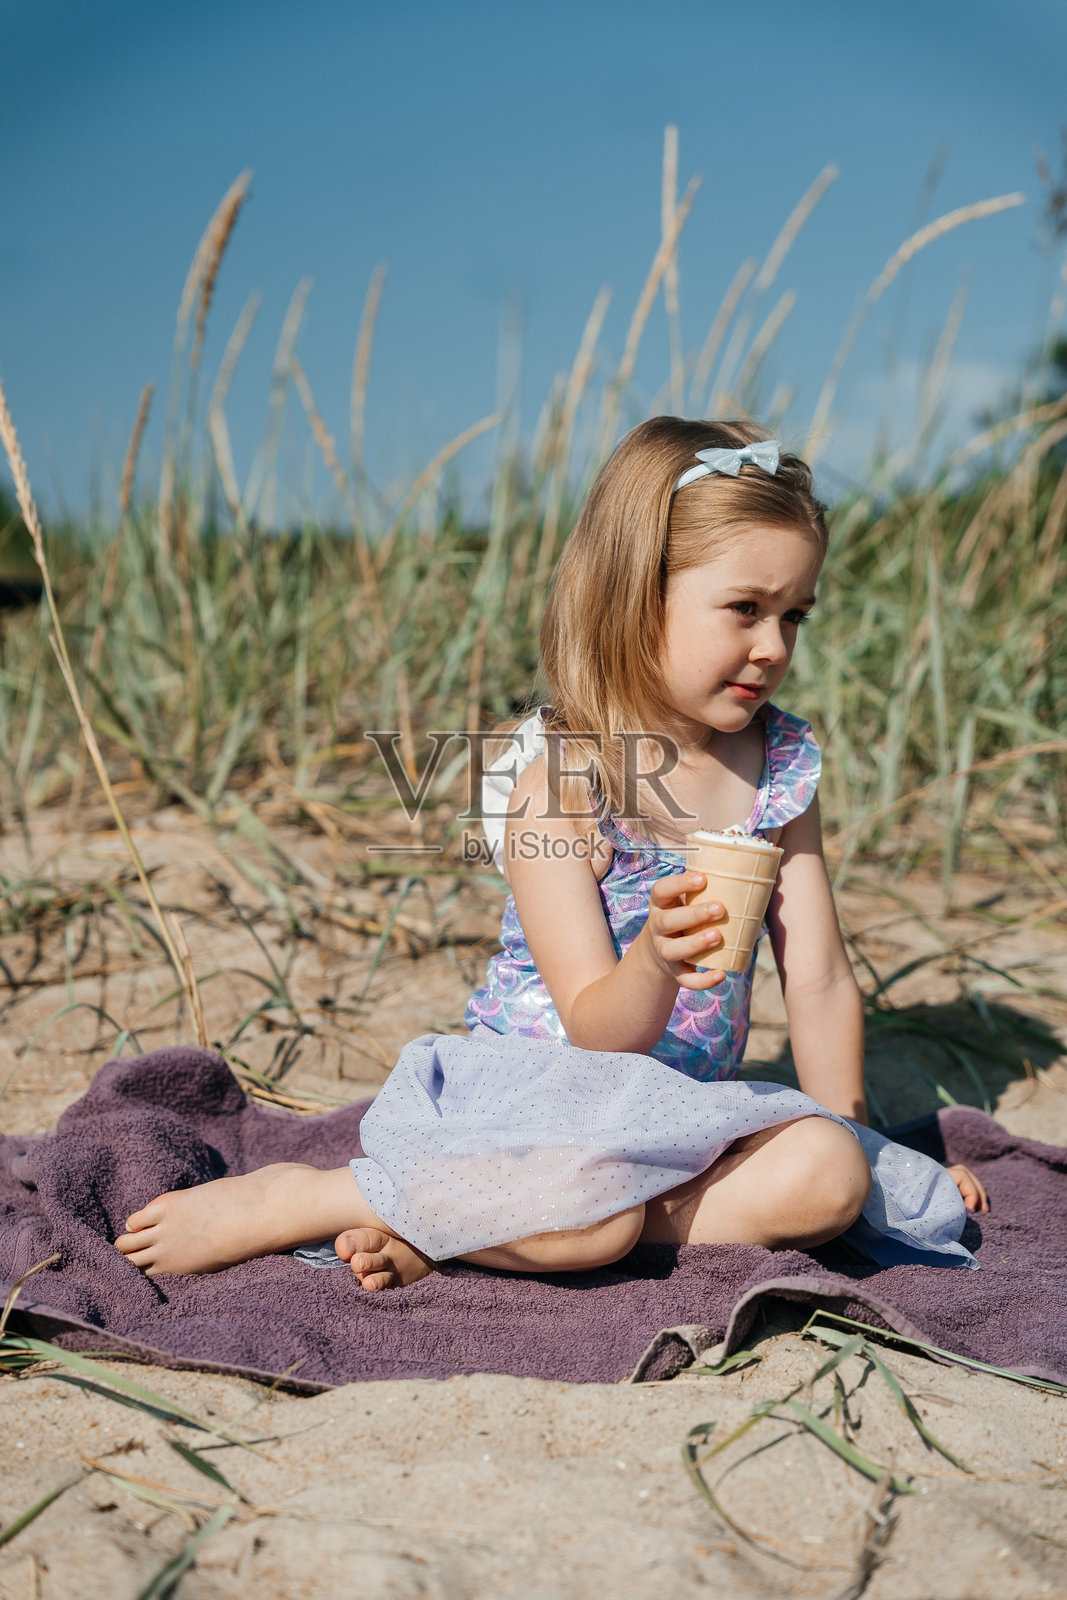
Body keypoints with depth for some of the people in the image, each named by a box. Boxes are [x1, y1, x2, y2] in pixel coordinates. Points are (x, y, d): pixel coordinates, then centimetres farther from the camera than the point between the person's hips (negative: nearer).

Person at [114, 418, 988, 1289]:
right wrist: (657, 964, -40)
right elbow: (596, 1030, -18)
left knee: (826, 1178, -25)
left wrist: (852, 1139, 9)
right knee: (597, 1199, -38)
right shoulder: (553, 773, -15)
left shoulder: (783, 762, 1)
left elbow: (819, 977, 7)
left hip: (678, 1108, 6)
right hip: (533, 1082, -6)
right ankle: (292, 1198, -17)